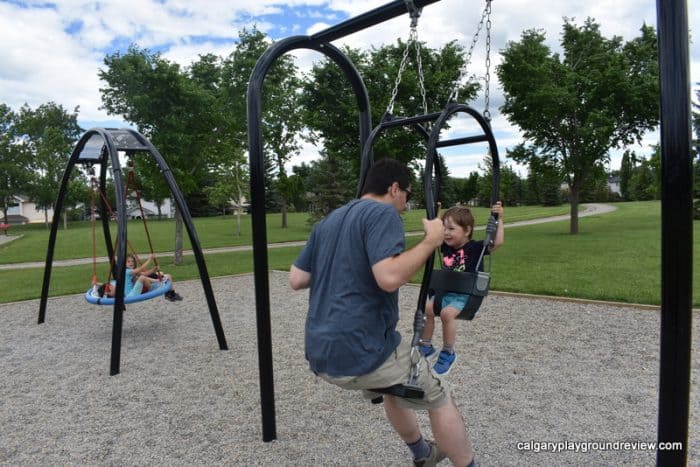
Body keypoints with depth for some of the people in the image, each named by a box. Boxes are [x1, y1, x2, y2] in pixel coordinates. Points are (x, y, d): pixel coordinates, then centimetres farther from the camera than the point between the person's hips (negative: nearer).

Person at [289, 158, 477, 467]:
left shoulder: (327, 222, 14)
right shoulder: (382, 214, -9)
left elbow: (296, 280, 13)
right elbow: (389, 277, -25)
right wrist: (431, 241, -11)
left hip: (321, 354, 9)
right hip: (363, 351, -8)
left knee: (396, 387, 34)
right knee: (440, 398, 15)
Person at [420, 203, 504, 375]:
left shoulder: (475, 247, -9)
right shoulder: (446, 246, 7)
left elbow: (497, 243, -22)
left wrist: (499, 219, -24)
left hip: (465, 296, -6)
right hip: (445, 292, 6)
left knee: (447, 313, -30)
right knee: (426, 308, -15)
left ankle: (448, 353, -10)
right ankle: (426, 346, 3)